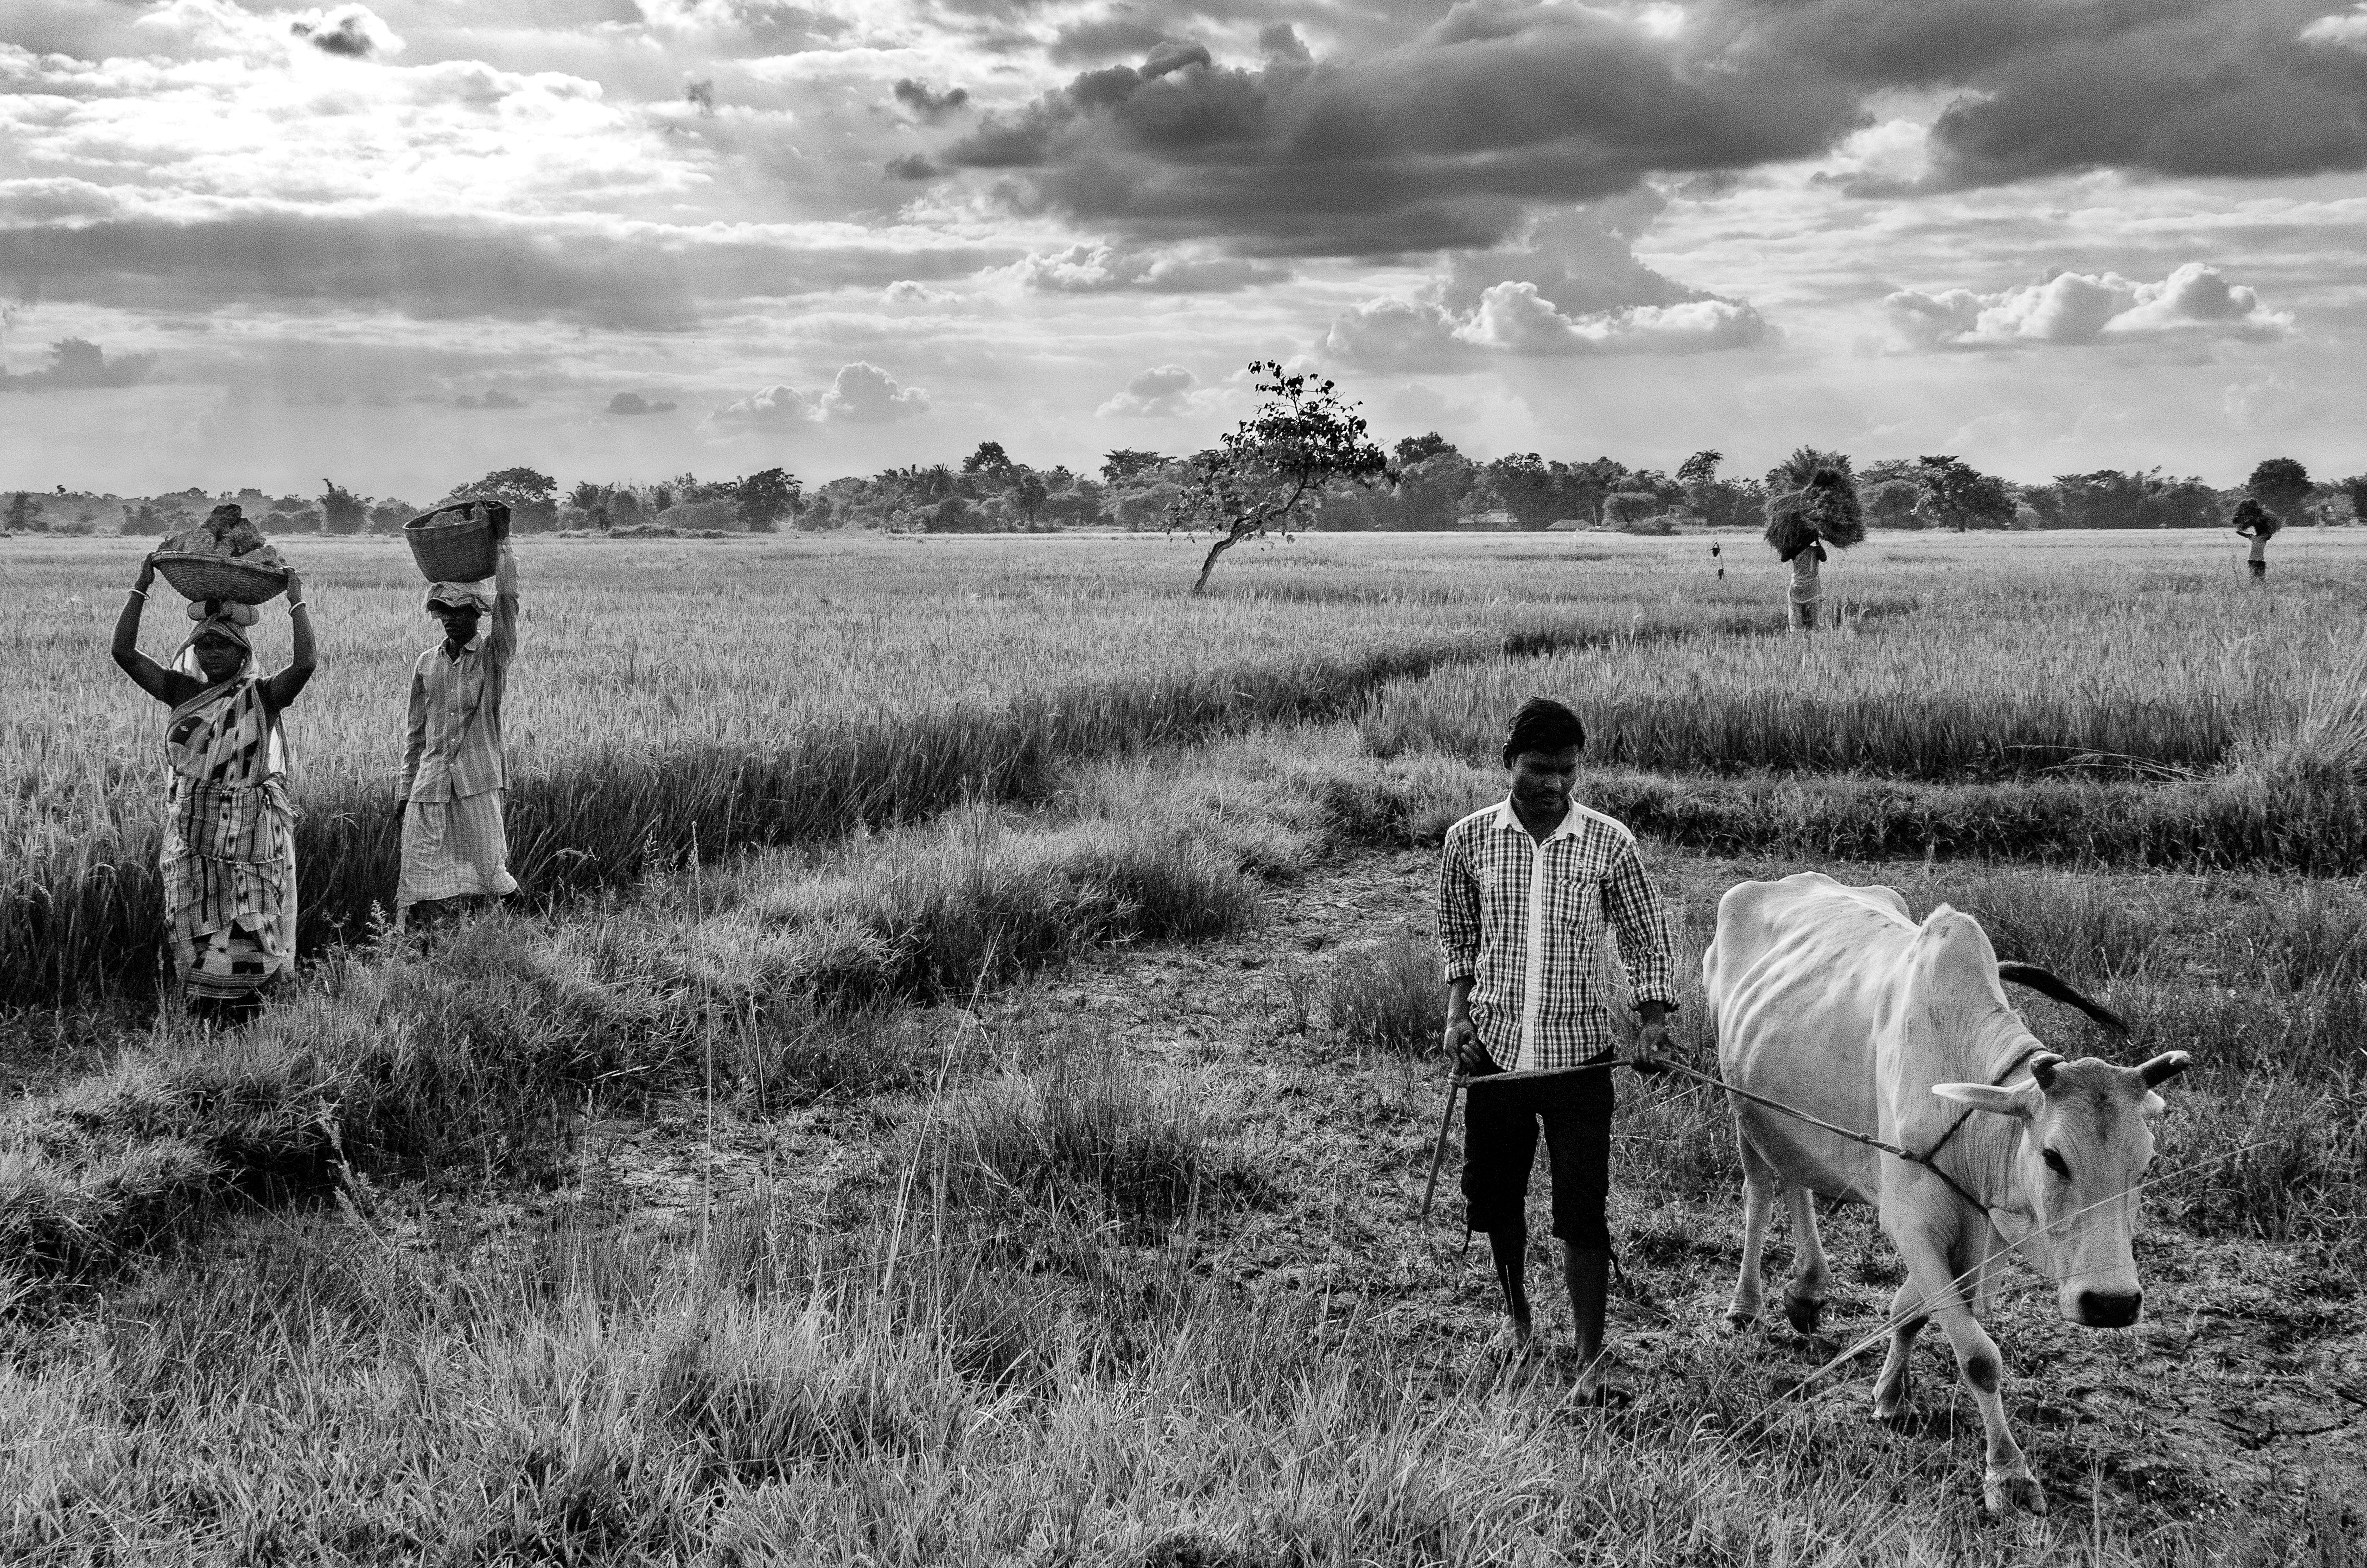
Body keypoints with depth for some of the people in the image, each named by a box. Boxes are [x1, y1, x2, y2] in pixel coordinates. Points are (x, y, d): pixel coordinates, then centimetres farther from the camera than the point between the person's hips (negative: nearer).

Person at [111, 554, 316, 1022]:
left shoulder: (261, 698, -2)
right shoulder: (182, 691, 6)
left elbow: (307, 662, -19)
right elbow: (124, 652, 0)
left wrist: (297, 603, -13)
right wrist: (141, 589, -2)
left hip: (251, 835, -3)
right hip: (191, 835, 3)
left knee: (247, 932, 0)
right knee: (195, 931, 6)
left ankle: (243, 1025, 10)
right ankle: (202, 1022, 15)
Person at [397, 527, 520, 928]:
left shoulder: (492, 655, 2)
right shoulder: (427, 664, 12)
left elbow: (507, 599, -13)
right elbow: (416, 732, 17)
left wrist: (502, 542, -13)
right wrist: (406, 790, 15)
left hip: (480, 784, -3)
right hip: (431, 783, 3)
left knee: (489, 874, -1)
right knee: (423, 876, -2)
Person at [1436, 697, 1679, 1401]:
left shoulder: (1609, 844, -5)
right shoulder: (1469, 840, -1)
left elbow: (1647, 942, 3)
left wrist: (1653, 1025, -9)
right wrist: (1457, 1010, 2)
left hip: (1580, 1051, -2)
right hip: (1494, 1046, 2)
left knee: (1582, 1207, -6)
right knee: (1495, 1194, 13)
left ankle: (1592, 1358, 2)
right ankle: (1518, 1321, 37)